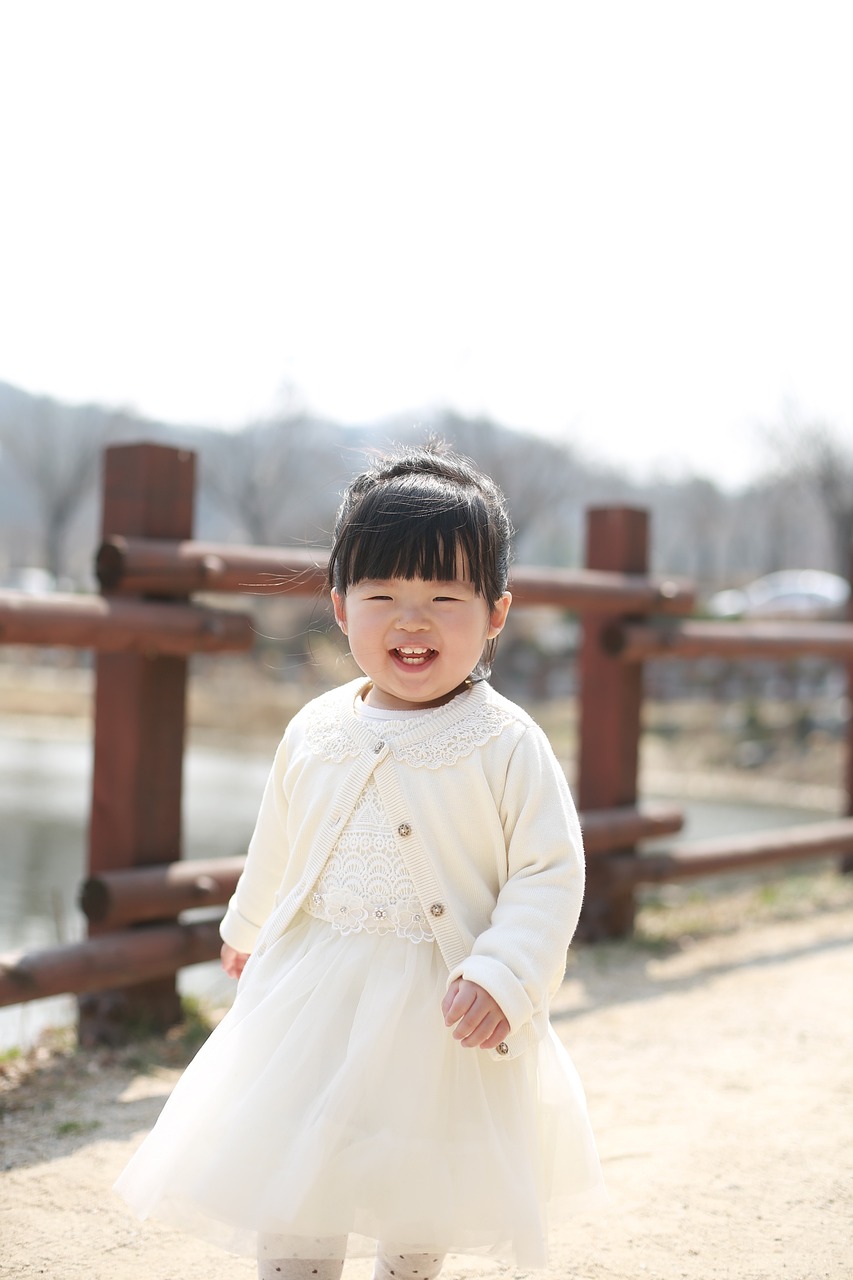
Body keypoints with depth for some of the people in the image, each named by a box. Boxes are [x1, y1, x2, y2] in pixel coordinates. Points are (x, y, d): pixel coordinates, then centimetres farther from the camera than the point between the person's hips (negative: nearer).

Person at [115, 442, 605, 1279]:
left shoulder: (507, 745, -12)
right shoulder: (314, 733, 0)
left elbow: (549, 873, -12)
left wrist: (502, 976, -25)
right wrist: (247, 928, 31)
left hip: (441, 1015, -2)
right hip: (314, 999, 3)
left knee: (426, 1199, 15)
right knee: (291, 1201, 1)